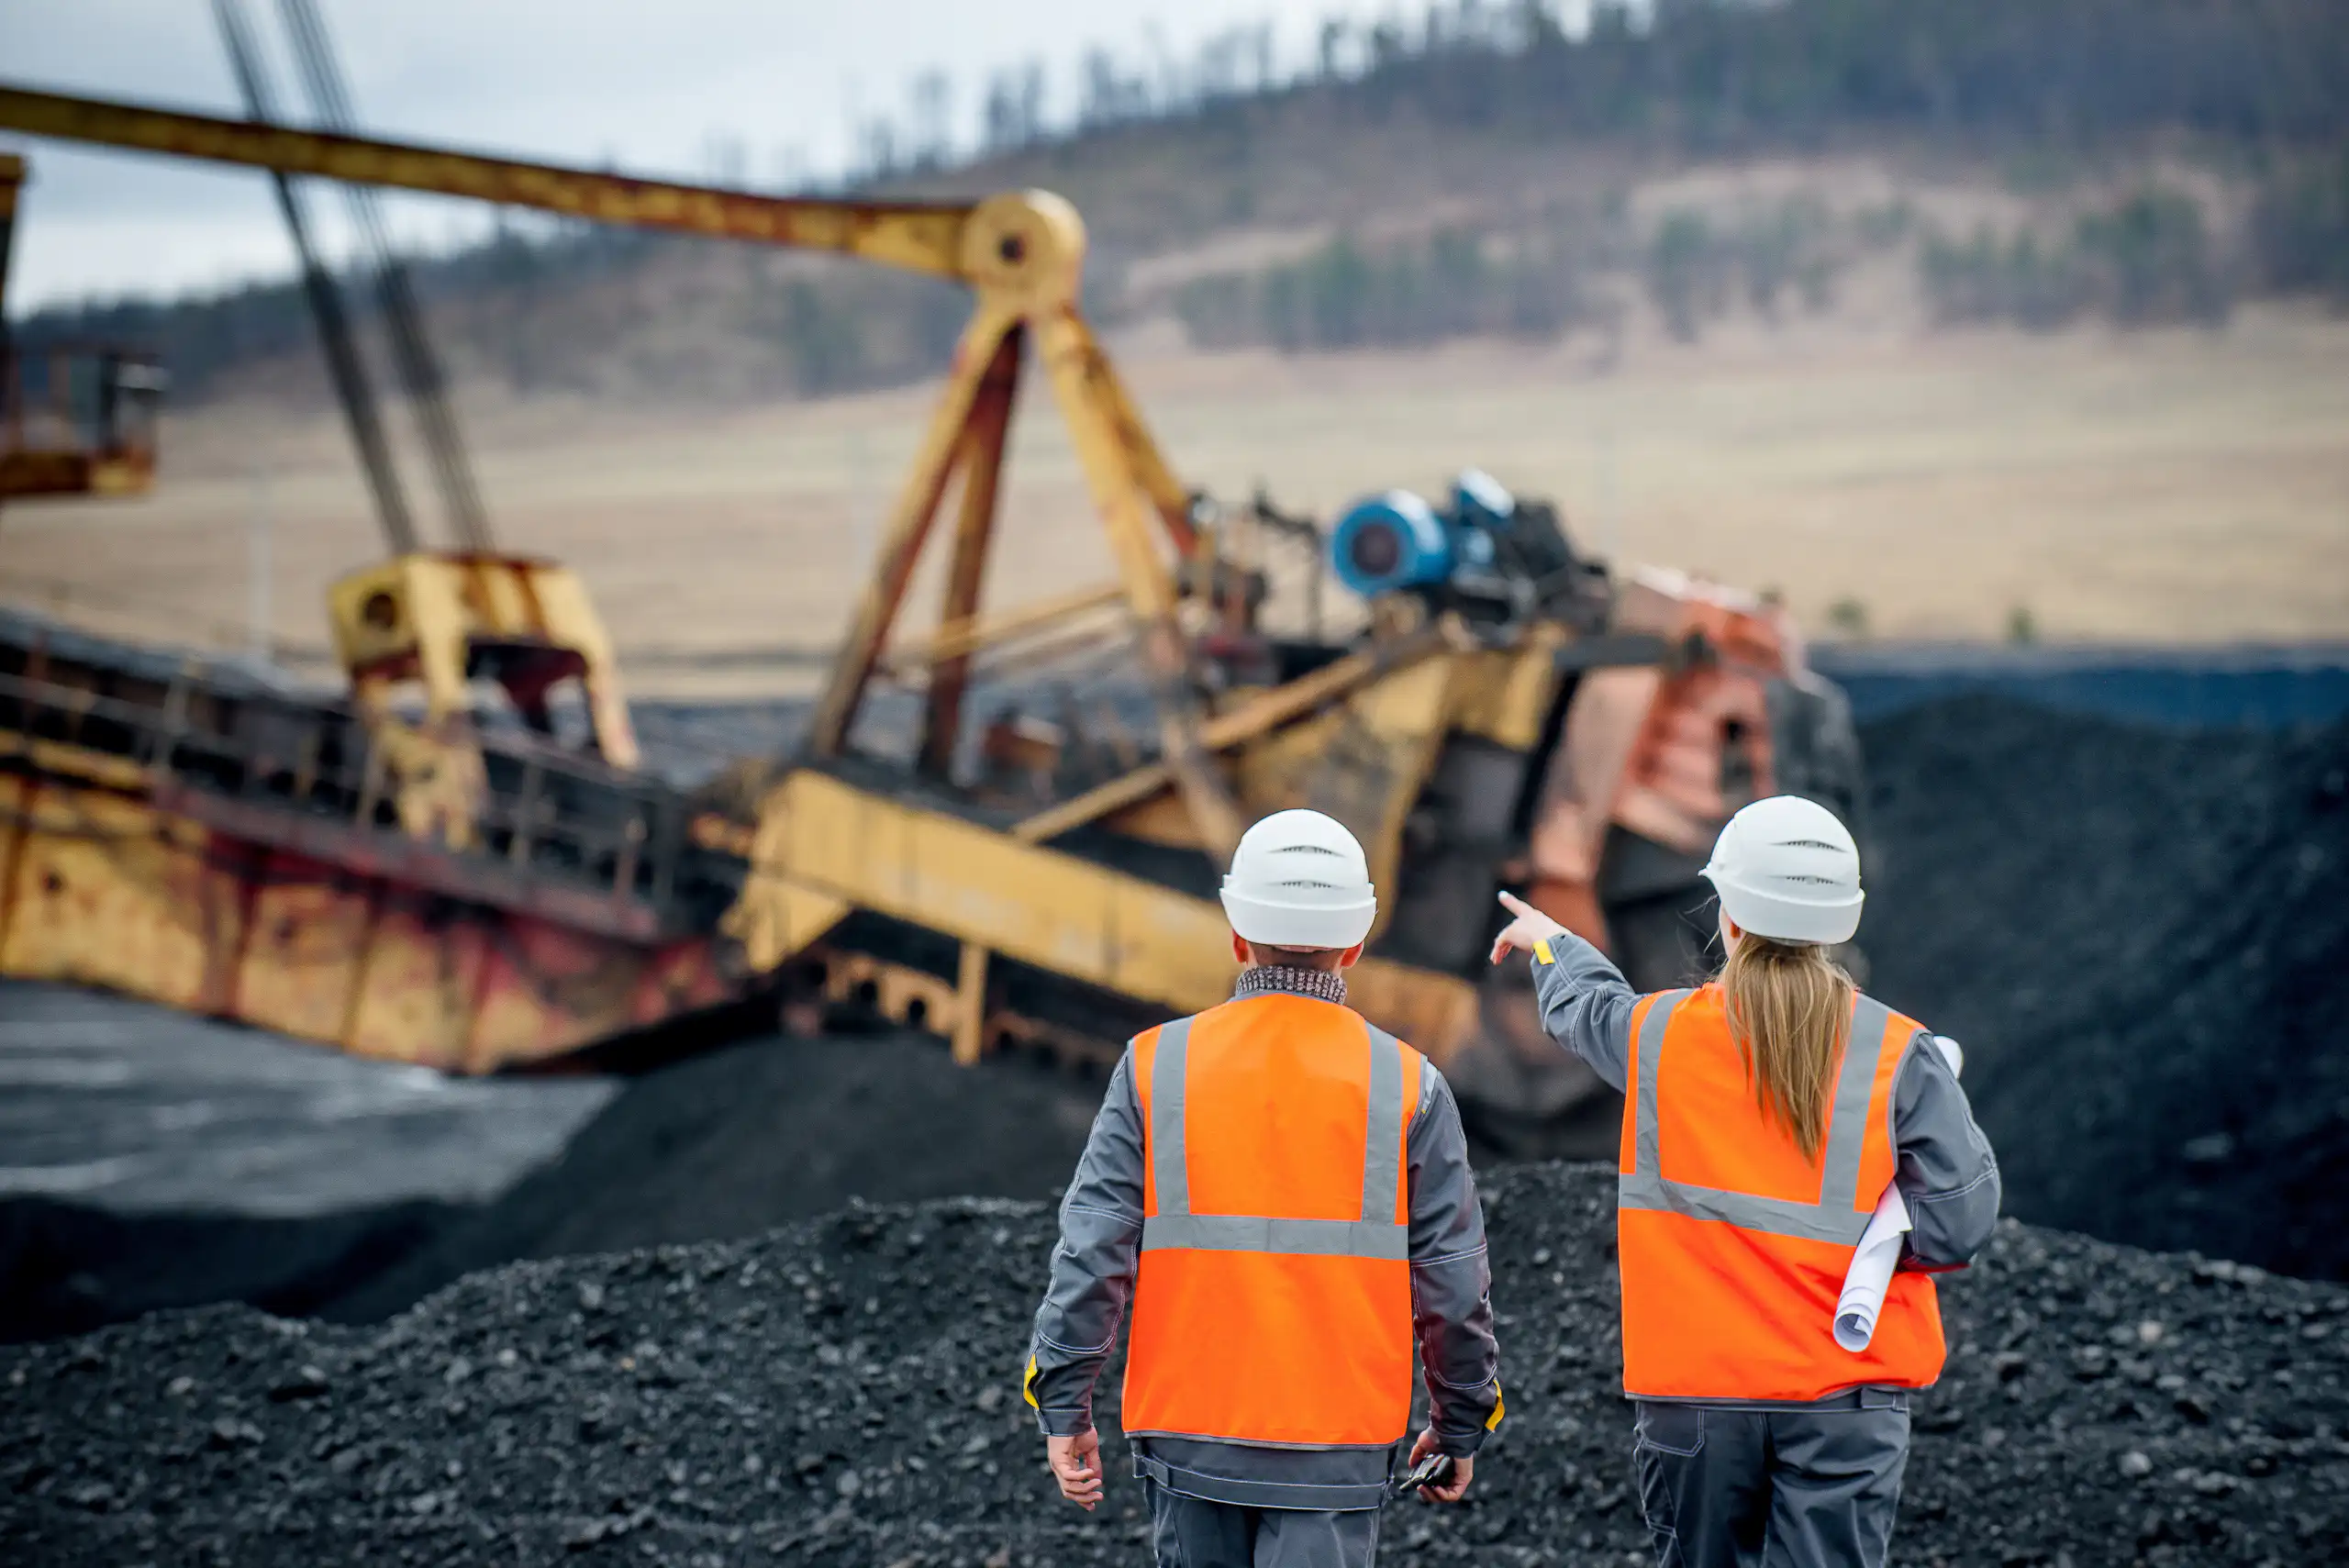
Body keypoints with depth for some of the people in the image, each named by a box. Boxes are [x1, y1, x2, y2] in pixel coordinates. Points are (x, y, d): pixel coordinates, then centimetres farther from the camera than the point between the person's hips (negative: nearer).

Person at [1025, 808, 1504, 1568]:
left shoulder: (1156, 1066, -2)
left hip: (1189, 1430, 2)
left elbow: (1094, 1247, -5)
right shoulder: (1407, 1084, -3)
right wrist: (1461, 1422, 13)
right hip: (1336, 1442, -2)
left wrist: (1064, 1405, 2)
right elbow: (1451, 1277, 0)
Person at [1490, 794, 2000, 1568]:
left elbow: (1583, 1006, 25)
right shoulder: (1901, 1054, -5)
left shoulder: (1659, 1033, 0)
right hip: (1845, 1397, -1)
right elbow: (1958, 1220, -8)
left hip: (1692, 1391, 2)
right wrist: (1842, 1231, 8)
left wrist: (1552, 944, 47)